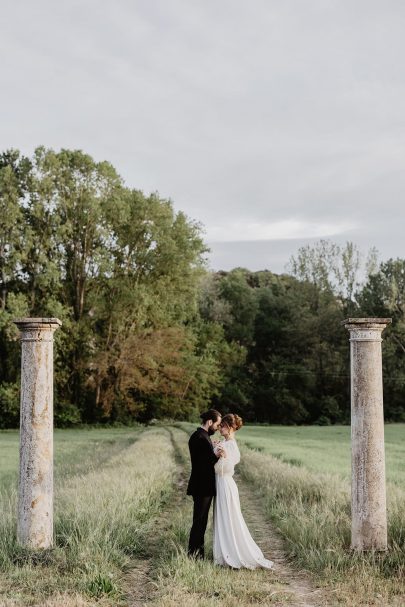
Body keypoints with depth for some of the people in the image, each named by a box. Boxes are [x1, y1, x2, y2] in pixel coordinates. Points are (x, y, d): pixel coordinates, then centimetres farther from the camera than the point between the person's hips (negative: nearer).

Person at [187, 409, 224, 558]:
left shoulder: (204, 436, 13)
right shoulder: (198, 437, -17)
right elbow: (199, 463, -22)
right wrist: (215, 456, -28)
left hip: (206, 487, 10)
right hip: (201, 487, -10)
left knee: (201, 522, 16)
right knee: (199, 522, -3)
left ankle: (198, 552, 24)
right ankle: (193, 553, 4)